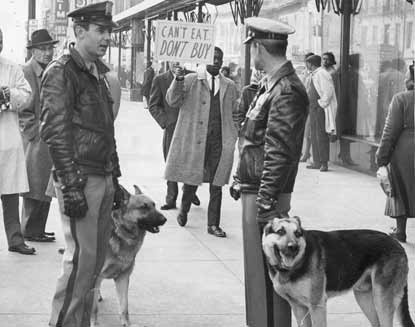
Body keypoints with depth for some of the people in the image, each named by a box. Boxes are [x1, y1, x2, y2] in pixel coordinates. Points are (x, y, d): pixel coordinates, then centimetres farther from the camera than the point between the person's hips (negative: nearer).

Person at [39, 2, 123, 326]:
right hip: (80, 180, -8)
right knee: (81, 259, -7)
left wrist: (115, 179, 18)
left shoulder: (99, 74, 17)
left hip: (103, 179, 8)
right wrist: (71, 186, -20)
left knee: (97, 259, 11)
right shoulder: (61, 72, -10)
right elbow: (55, 133, -16)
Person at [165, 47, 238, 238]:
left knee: (216, 184, 2)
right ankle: (183, 211, 32)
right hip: (194, 140, -2)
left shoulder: (229, 86, 13)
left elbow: (235, 113, 19)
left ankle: (213, 224, 9)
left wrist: (233, 136, 8)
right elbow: (173, 101, -7)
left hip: (219, 142, 2)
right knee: (192, 179, 6)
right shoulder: (190, 81, 3)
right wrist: (178, 81, -23)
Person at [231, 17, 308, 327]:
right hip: (255, 190, 10)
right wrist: (242, 180, 20)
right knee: (258, 268, 17)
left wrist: (266, 201, -23)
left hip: (266, 196, -10)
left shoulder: (287, 91, -18)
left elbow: (280, 152, -22)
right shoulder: (270, 85, 12)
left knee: (266, 272, -3)